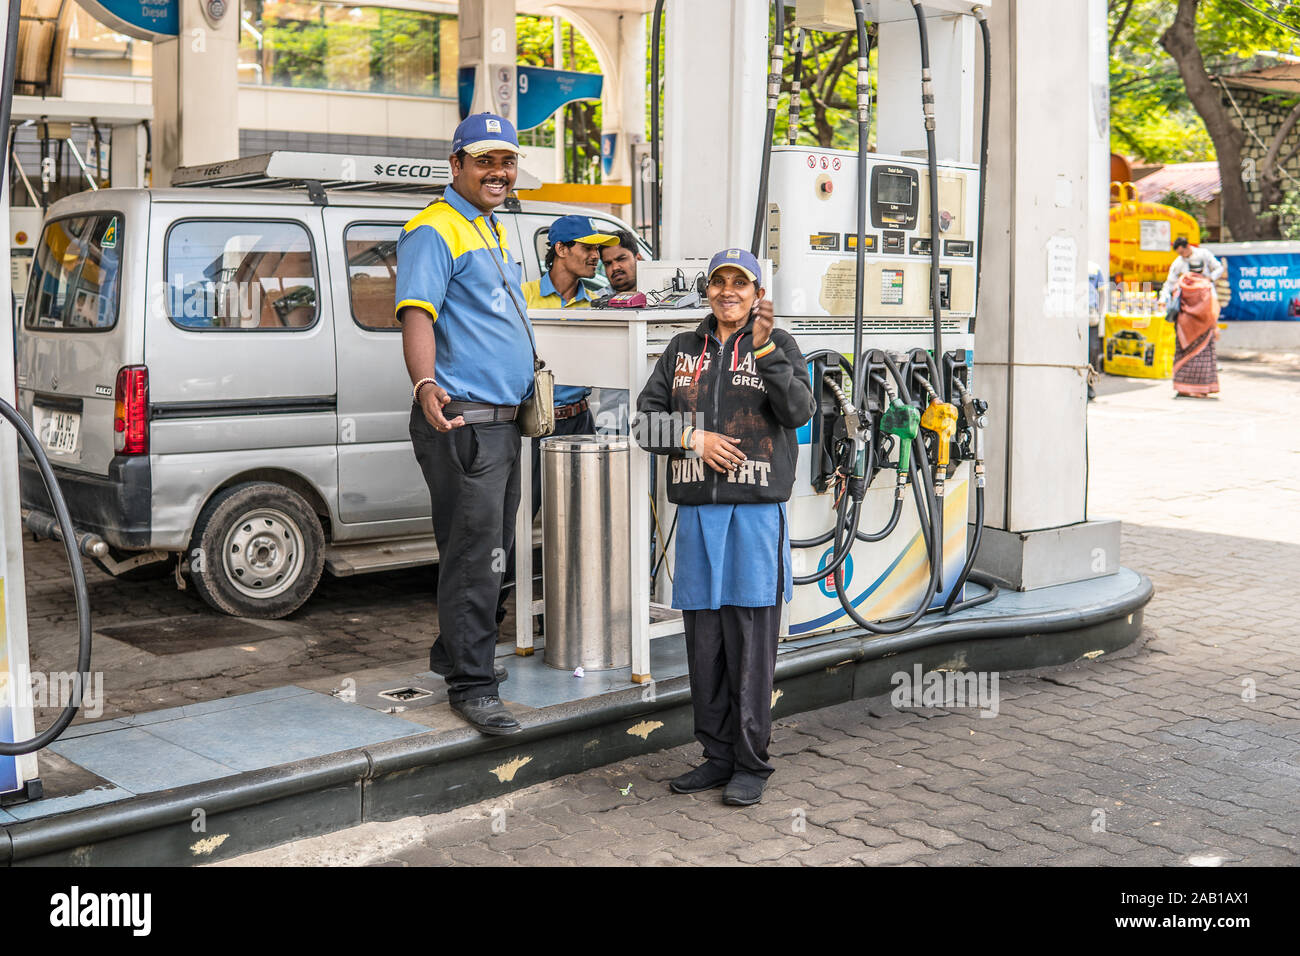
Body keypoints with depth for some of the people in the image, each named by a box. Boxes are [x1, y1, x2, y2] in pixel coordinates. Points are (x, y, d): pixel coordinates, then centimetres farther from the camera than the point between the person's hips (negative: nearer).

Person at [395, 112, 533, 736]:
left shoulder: (494, 232, 19)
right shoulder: (434, 231, -11)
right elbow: (417, 314, -25)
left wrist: (532, 388, 35)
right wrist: (425, 385, -42)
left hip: (503, 420, 10)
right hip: (464, 422, -10)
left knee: (489, 549, 18)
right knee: (475, 555, -8)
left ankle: (455, 652, 31)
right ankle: (471, 685, -1)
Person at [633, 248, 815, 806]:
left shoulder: (778, 345, 6)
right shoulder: (683, 350, 15)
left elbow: (798, 411, -10)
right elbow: (646, 420, 10)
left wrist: (764, 347, -16)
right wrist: (692, 438, -6)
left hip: (756, 509, -3)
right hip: (697, 509, 4)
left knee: (751, 639, -2)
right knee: (703, 638, 7)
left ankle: (751, 763, 7)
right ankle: (718, 755, 18)